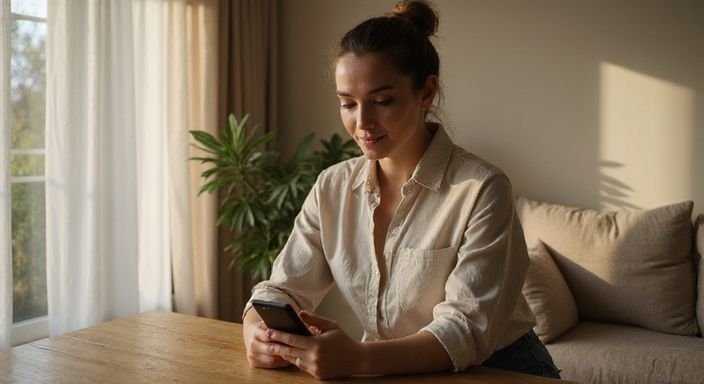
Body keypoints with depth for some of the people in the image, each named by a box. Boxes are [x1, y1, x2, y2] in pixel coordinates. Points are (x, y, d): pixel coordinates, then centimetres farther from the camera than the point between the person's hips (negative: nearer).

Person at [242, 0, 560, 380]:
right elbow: (284, 287, 1)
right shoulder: (332, 187, 1)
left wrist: (358, 358, -34)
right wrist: (257, 331, -21)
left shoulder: (480, 189, -15)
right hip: (388, 371, 3)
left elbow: (469, 327, -20)